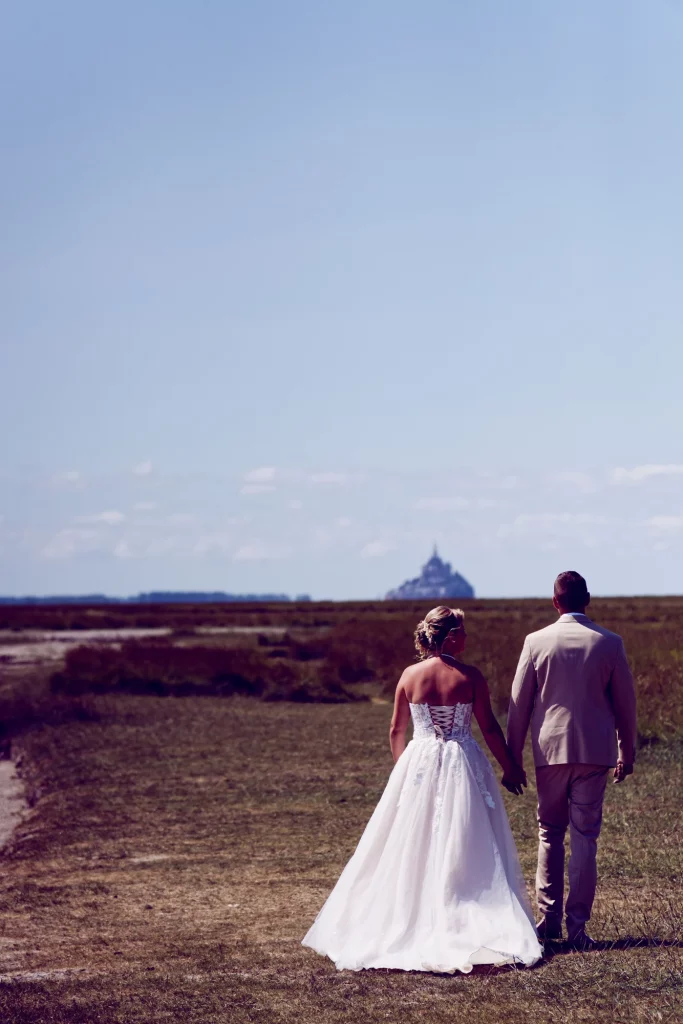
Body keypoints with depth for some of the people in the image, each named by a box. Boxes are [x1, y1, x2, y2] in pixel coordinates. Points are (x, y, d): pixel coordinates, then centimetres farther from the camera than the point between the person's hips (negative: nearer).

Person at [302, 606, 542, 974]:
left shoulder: (410, 676, -2)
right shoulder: (471, 677, -9)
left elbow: (396, 731, 5)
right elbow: (490, 728, -6)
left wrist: (403, 766, 22)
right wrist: (509, 767, 6)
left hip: (418, 764, 2)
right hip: (464, 765, -2)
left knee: (412, 849, 11)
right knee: (467, 850, 4)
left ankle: (409, 921, 16)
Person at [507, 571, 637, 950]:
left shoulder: (537, 642, -3)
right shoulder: (609, 643, -2)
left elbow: (519, 703, 1)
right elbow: (625, 702, 5)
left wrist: (513, 756, 9)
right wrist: (627, 751, 17)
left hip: (550, 749, 0)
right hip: (595, 750, 0)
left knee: (550, 833, 14)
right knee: (585, 837, 3)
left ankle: (549, 919, 13)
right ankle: (577, 925, 0)